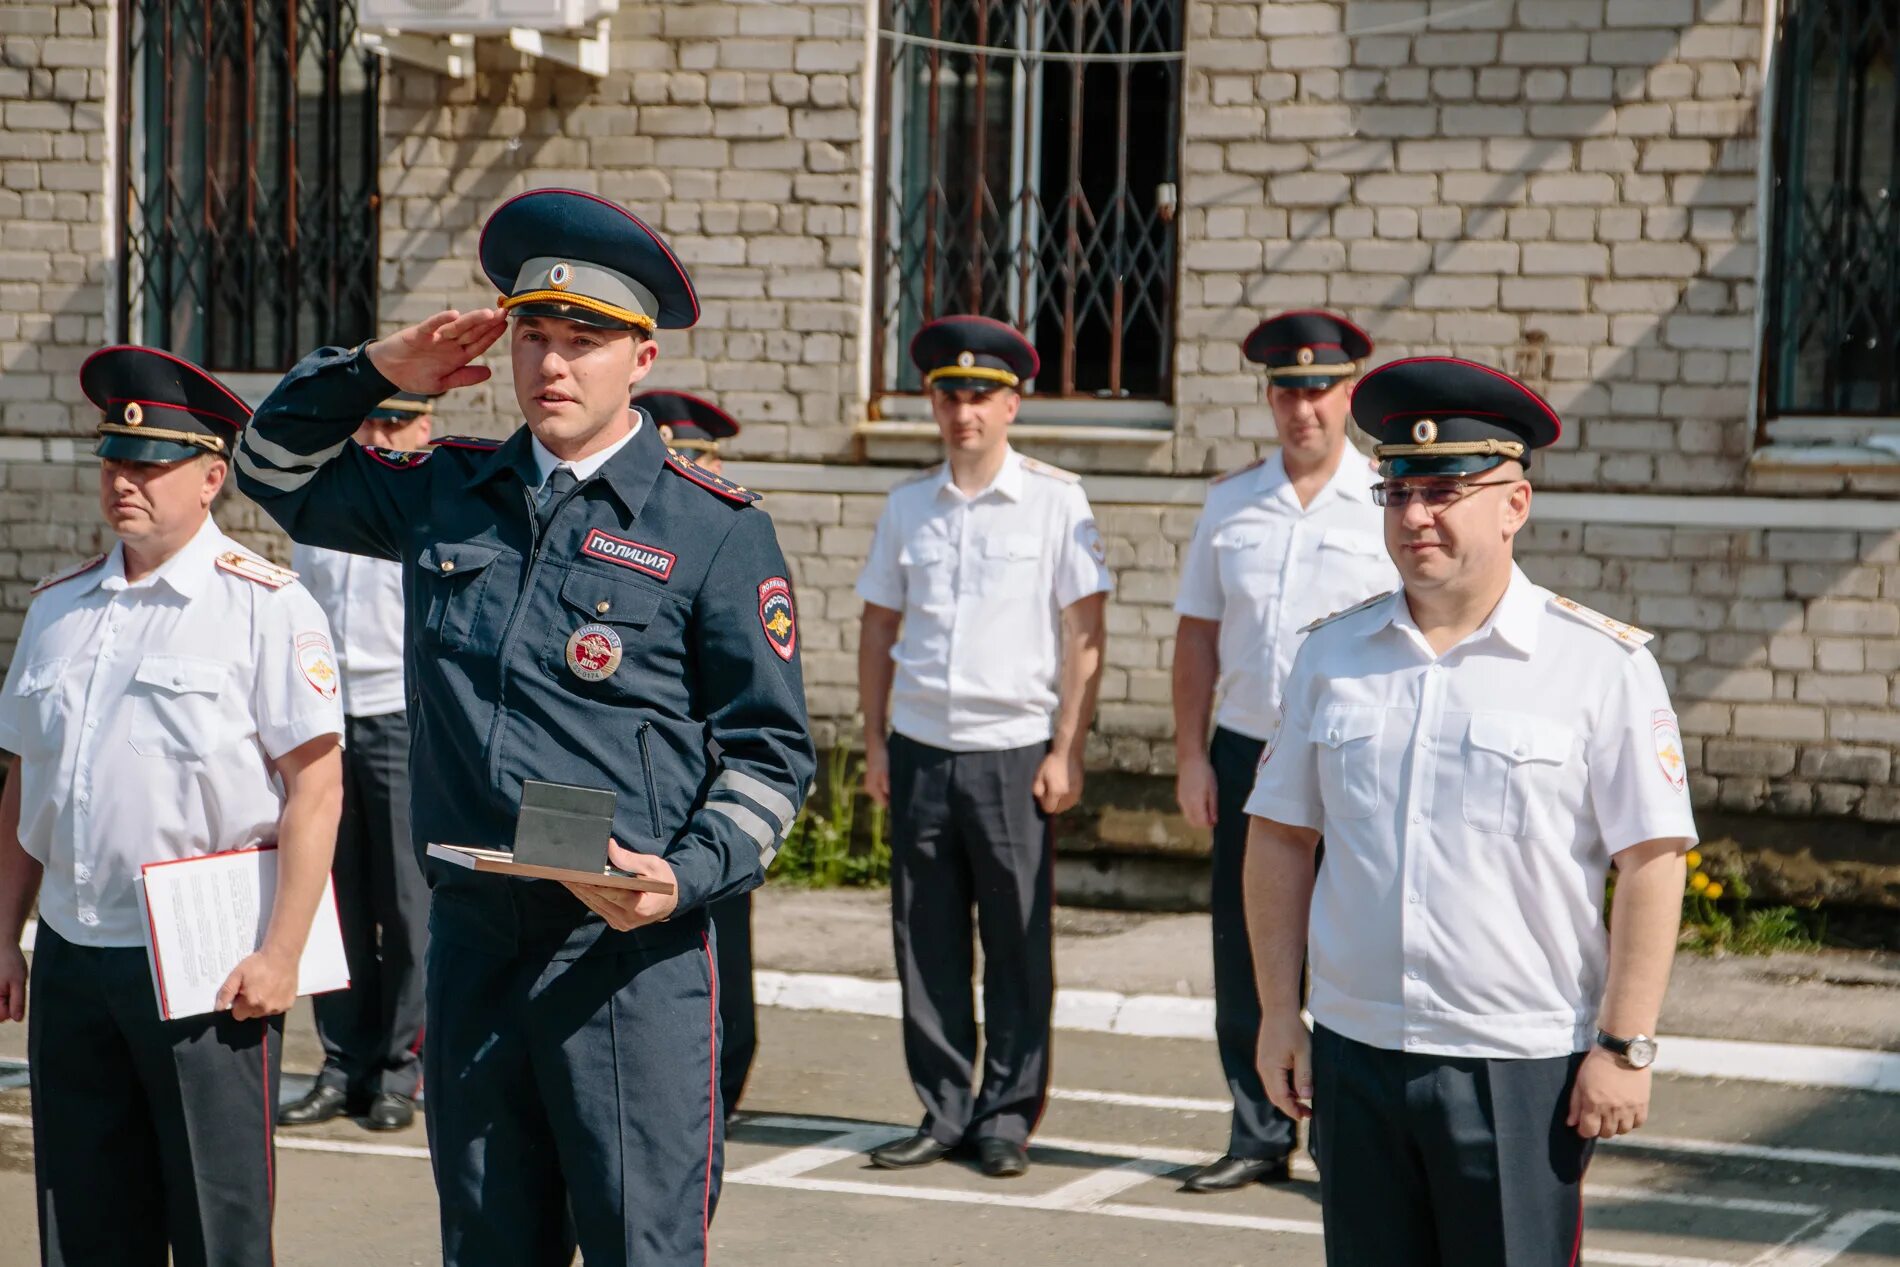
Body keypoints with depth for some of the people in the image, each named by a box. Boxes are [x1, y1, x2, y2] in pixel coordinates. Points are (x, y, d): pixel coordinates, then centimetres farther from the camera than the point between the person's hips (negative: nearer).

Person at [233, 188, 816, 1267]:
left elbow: (771, 747, 0)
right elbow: (278, 472, 25)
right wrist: (375, 371, 9)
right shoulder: (448, 494, 11)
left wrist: (689, 877, -16)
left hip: (631, 950, -4)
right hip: (471, 936, 5)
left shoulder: (716, 530, -1)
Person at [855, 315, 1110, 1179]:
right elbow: (878, 627, 16)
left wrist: (1066, 752, -7)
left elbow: (1084, 634, -2)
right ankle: (943, 1113, 15)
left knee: (1017, 943, 1)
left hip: (1012, 749, -3)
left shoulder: (1054, 500, -1)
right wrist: (874, 743, 10)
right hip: (921, 750, 3)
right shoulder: (908, 506, 9)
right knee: (925, 939, 6)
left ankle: (1007, 1116, 11)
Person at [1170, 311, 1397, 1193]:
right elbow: (1197, 634, 11)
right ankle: (1257, 1138, 18)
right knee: (1243, 957, 7)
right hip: (1245, 751, 3)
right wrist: (1191, 756, 5)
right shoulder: (1231, 504, 9)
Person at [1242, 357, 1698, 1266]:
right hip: (1354, 1055, 4)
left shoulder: (1603, 666, -5)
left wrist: (1625, 1046, -11)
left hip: (1522, 1068, -4)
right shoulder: (1333, 655, 7)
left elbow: (1653, 863, -7)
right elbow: (1279, 837, 12)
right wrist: (1278, 1012, 8)